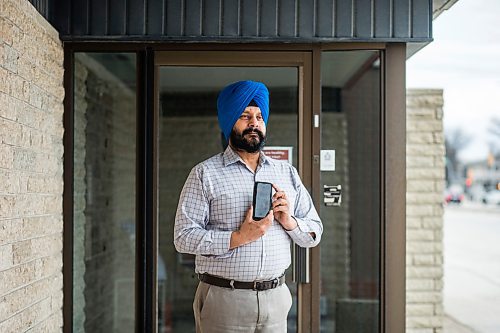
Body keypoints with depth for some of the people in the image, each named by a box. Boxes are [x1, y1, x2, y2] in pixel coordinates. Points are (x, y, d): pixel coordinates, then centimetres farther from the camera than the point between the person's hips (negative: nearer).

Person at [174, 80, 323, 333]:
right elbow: (183, 237, -9)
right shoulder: (205, 174, -2)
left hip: (276, 299, 4)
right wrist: (238, 238, -18)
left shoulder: (287, 172, 11)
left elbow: (315, 234, 12)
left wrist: (289, 221, -8)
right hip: (223, 299, -3)